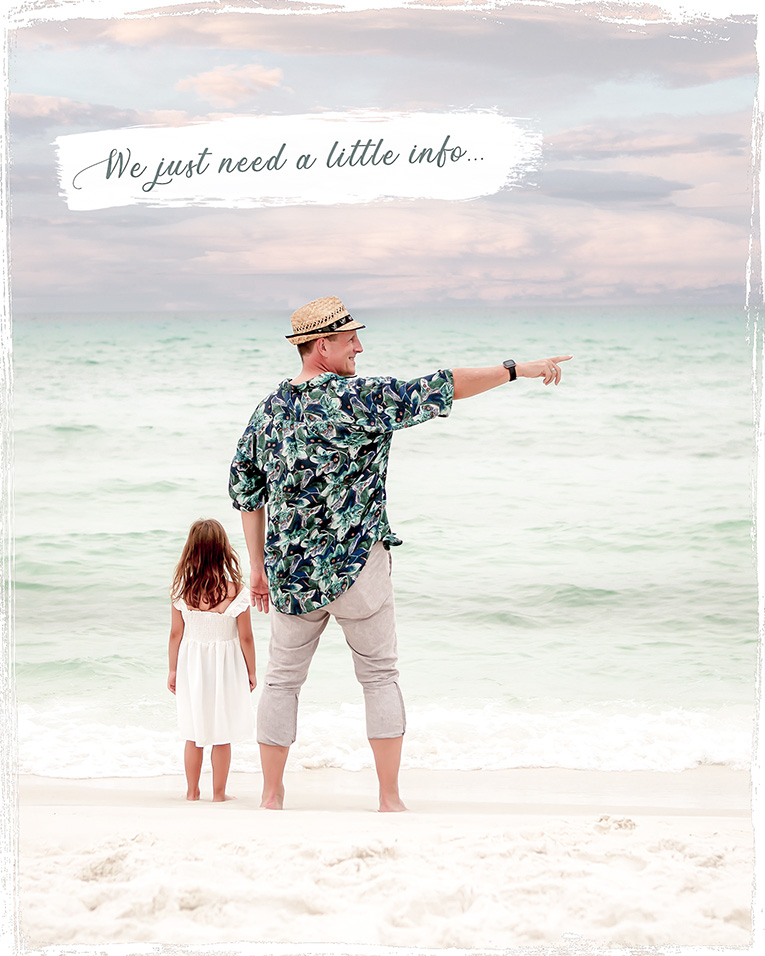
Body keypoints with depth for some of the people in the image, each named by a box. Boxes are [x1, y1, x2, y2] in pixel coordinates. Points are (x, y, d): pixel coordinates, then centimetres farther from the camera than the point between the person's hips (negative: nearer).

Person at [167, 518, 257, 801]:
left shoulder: (182, 590, -11)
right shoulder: (236, 593, -17)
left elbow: (176, 634, -2)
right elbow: (246, 638, -9)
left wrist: (172, 671, 10)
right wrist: (251, 672, 5)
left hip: (191, 665, 2)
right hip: (224, 667, -2)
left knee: (194, 734, 14)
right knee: (222, 735, 9)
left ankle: (192, 791, 22)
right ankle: (219, 793, 14)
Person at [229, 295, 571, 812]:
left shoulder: (268, 411, 5)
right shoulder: (359, 399, -12)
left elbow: (246, 491, 10)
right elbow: (436, 390, -13)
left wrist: (259, 568, 17)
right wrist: (516, 370, -8)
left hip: (290, 574, 4)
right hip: (356, 567, -4)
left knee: (283, 678, 13)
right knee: (380, 676, 9)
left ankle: (272, 797, 15)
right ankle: (391, 799, 10)